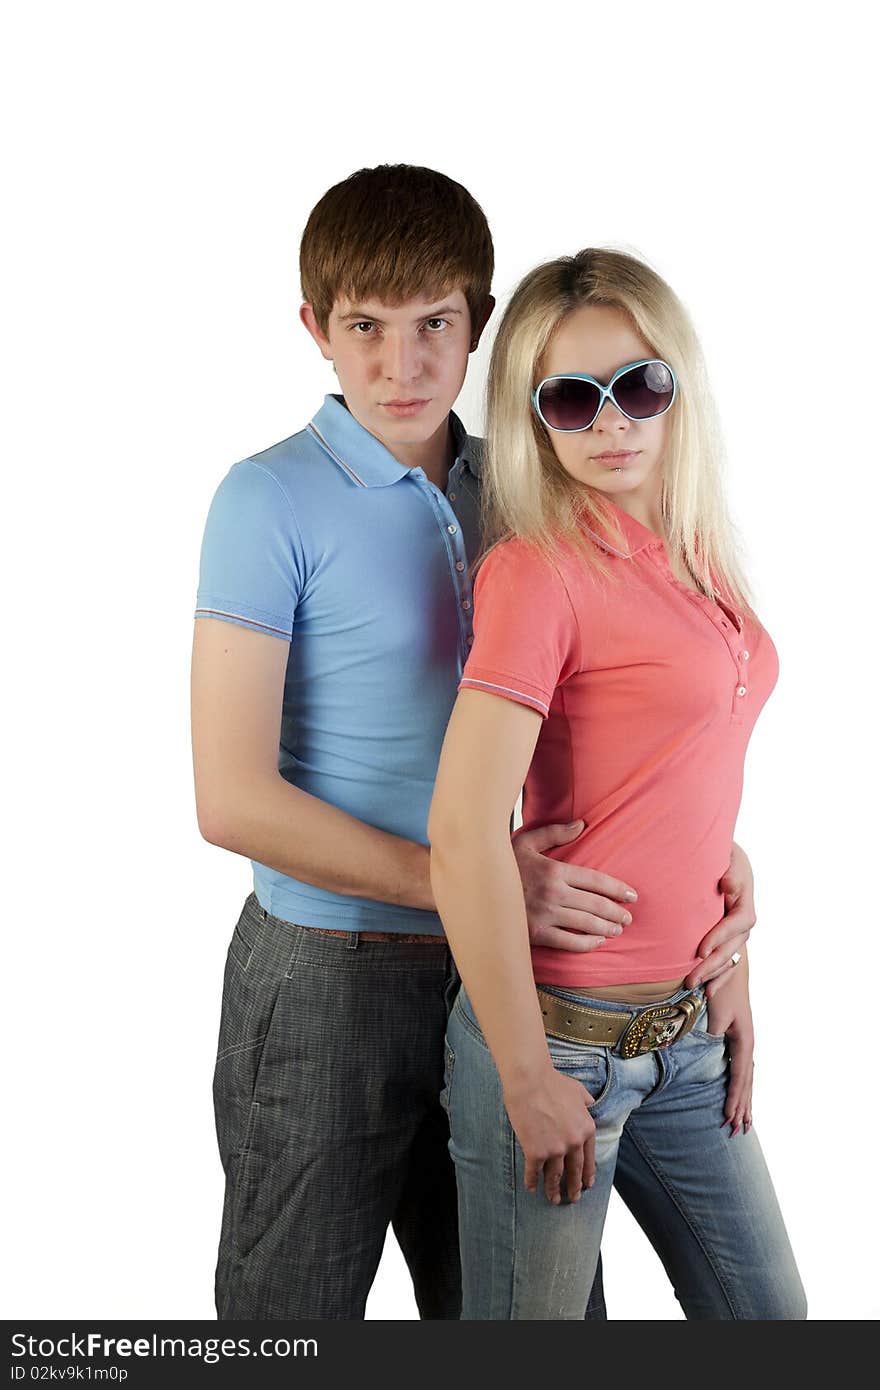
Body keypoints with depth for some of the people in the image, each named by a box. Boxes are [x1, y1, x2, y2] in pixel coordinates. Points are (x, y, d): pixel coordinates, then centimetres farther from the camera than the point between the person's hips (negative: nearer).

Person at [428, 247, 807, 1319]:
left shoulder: (695, 557, 7)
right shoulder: (540, 568, -16)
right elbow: (464, 837, -22)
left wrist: (730, 972, 11)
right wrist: (529, 1079, -19)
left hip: (684, 1032, 8)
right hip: (563, 1031, -7)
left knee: (764, 1310, 17)